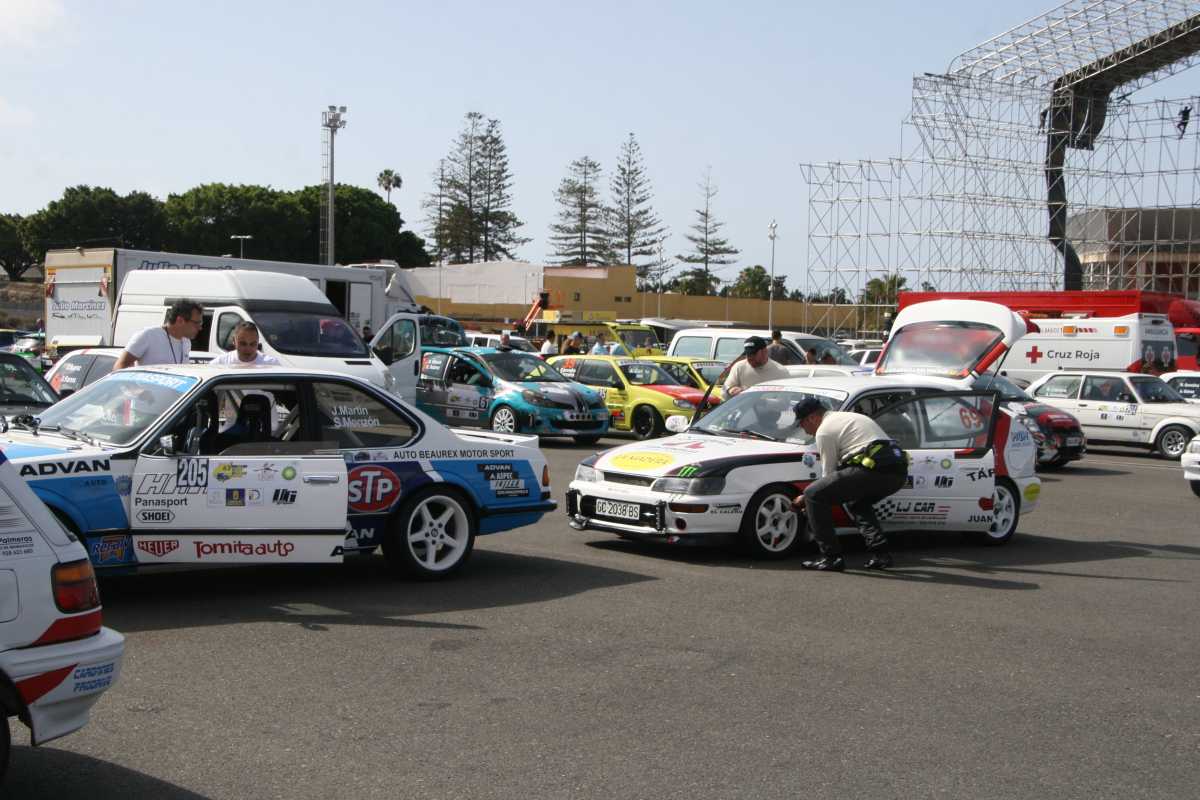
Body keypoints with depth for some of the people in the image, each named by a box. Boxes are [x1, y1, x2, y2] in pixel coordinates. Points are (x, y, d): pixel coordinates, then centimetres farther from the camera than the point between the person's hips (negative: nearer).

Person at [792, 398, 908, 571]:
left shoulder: (824, 430, 5)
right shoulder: (849, 417, 33)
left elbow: (829, 475, 7)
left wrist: (805, 499, 22)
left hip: (874, 469, -9)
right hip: (899, 472, 9)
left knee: (814, 496, -3)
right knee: (857, 501, 34)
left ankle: (831, 557, -3)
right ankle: (880, 554, 19)